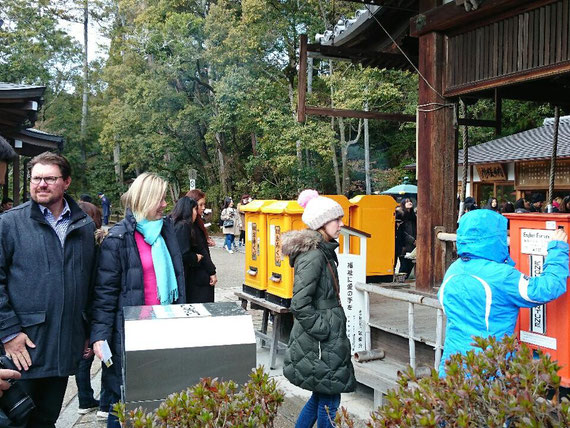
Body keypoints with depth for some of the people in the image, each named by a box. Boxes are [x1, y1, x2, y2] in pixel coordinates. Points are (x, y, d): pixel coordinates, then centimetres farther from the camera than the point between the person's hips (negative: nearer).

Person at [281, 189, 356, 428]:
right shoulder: (313, 256, -20)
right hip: (319, 345, -10)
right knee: (328, 401, 3)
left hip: (327, 338, 10)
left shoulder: (323, 251, 11)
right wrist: (324, 330, -18)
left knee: (321, 396, 19)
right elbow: (300, 305, -24)